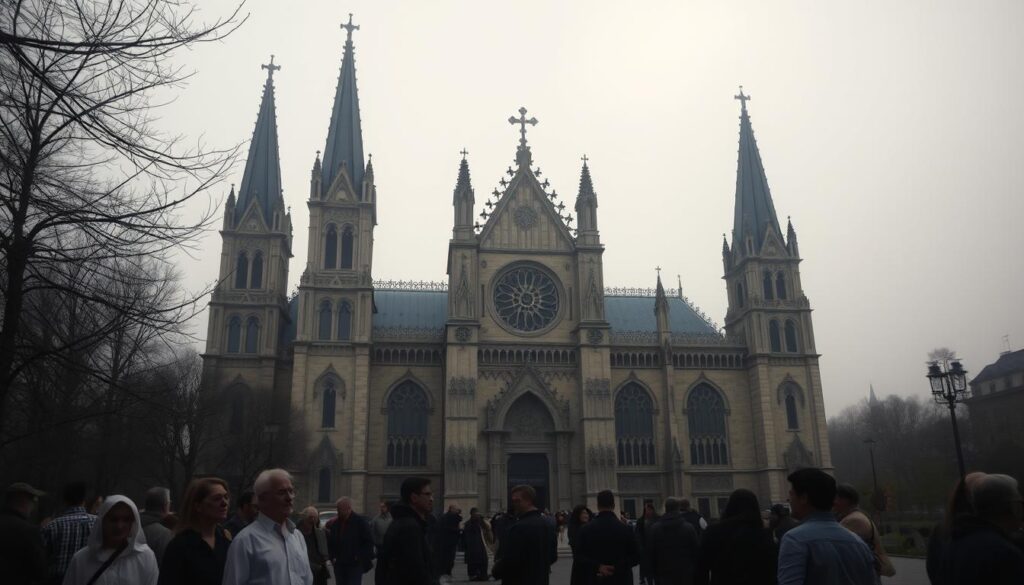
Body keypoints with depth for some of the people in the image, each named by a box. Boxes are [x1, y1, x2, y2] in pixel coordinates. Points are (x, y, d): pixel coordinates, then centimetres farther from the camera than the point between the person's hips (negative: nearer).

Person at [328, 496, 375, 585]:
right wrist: (332, 557, 5)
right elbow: (330, 543, 18)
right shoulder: (335, 523, 9)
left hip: (355, 565, -5)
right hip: (339, 565, 5)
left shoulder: (360, 522, -5)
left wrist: (360, 557, -12)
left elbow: (368, 542, -6)